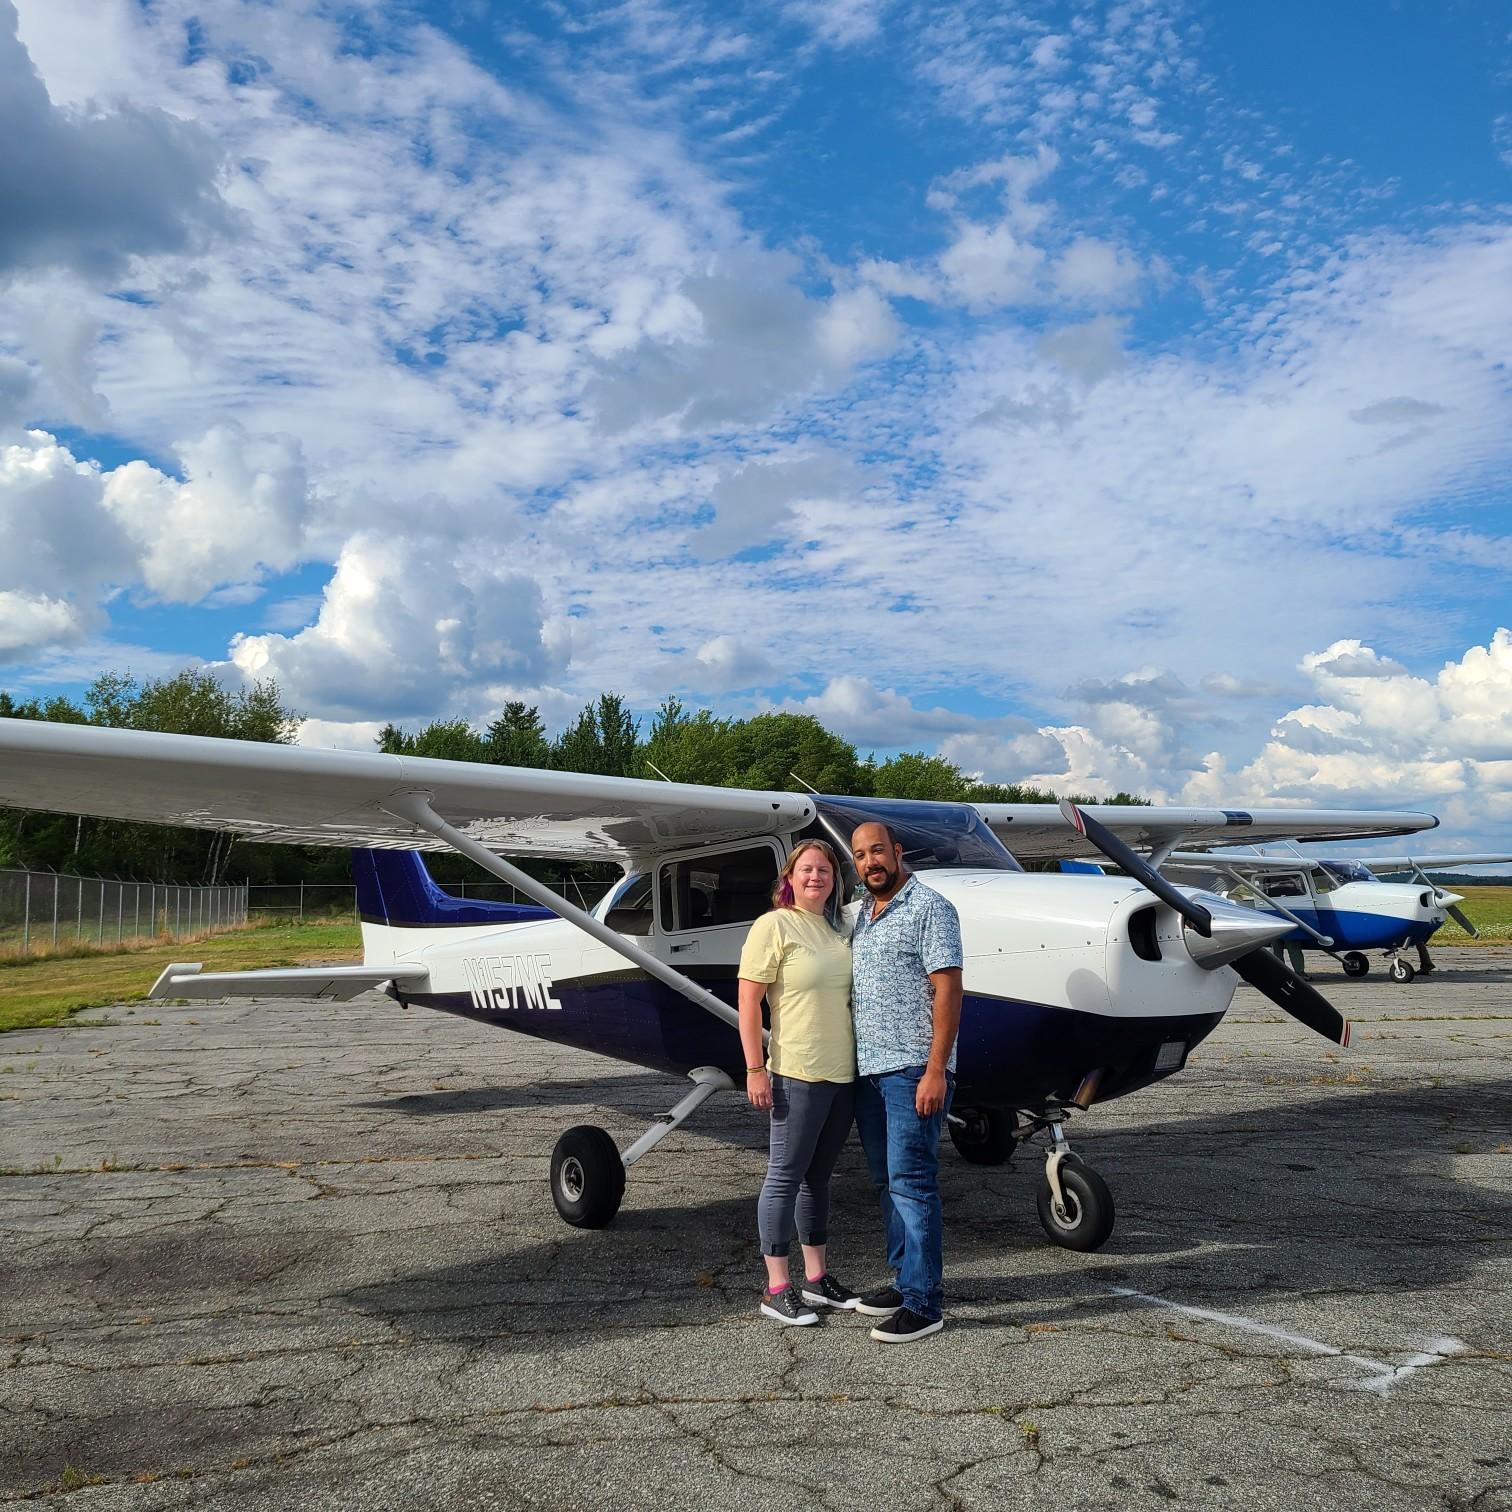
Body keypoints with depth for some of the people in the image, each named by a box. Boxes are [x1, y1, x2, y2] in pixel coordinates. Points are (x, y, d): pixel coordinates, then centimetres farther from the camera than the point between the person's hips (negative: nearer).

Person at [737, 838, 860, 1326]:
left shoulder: (838, 929, 12)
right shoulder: (773, 926, -8)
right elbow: (748, 1001, -11)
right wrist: (755, 1070, -15)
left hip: (843, 1074, 7)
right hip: (797, 1074, -7)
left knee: (818, 1175, 16)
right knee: (785, 1175, 0)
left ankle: (816, 1277, 26)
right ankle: (777, 1288, 10)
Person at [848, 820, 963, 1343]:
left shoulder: (930, 908, -8)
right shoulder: (862, 914, 16)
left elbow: (948, 990, -13)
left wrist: (936, 1070, -19)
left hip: (912, 1069, -8)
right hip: (867, 1069, 8)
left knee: (911, 1181, -8)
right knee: (887, 1180, 13)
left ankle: (924, 1302, -2)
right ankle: (905, 1280, 24)